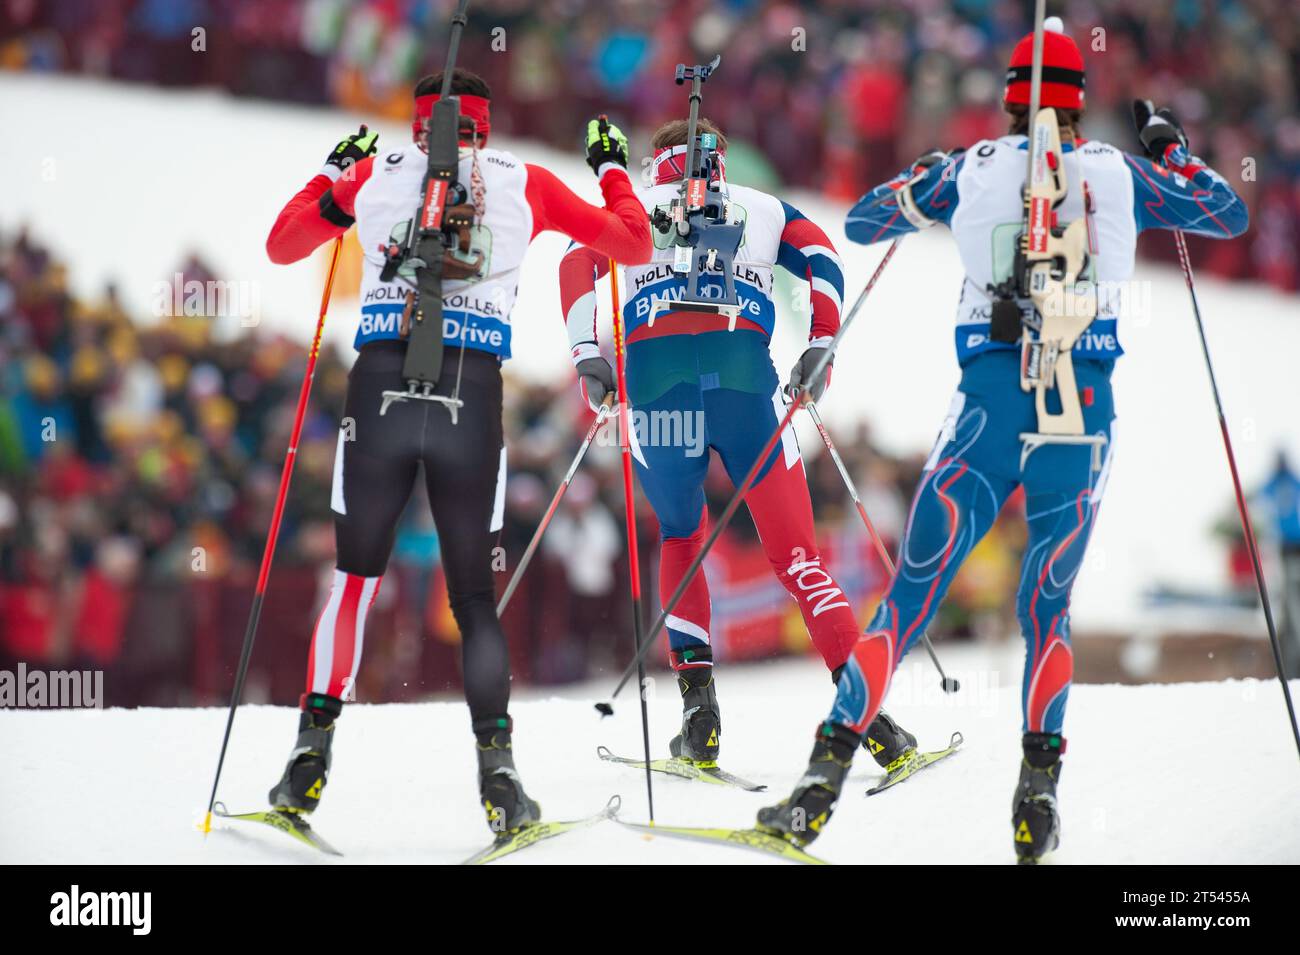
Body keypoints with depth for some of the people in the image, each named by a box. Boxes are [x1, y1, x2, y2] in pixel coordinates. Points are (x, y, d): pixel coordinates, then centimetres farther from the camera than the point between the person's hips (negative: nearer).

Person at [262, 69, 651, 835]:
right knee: (474, 593, 10)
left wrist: (332, 174, 37)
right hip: (473, 392, -1)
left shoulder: (373, 174, 13)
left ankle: (314, 751, 8)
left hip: (380, 383, 1)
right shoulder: (523, 184, 10)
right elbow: (634, 243, 17)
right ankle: (496, 763, -5)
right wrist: (614, 169, 33)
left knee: (356, 576, 16)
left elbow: (281, 246, 24)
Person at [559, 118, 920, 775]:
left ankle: (698, 704, 9)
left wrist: (586, 354, 2)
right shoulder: (763, 208, 28)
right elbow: (821, 261, 10)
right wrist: (821, 347, 7)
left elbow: (578, 262, 8)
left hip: (654, 380, 1)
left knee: (681, 540, 23)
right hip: (746, 373, 0)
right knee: (795, 555, 2)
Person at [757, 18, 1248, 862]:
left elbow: (862, 222, 20)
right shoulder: (1120, 173, 10)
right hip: (1086, 411, 1)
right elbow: (1231, 215, 23)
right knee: (1049, 604, 14)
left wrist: (927, 175, 36)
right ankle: (1040, 788, -3)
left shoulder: (974, 168, 9)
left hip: (992, 403, -1)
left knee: (910, 596, 1)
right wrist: (1171, 150, 37)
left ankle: (823, 782, -7)